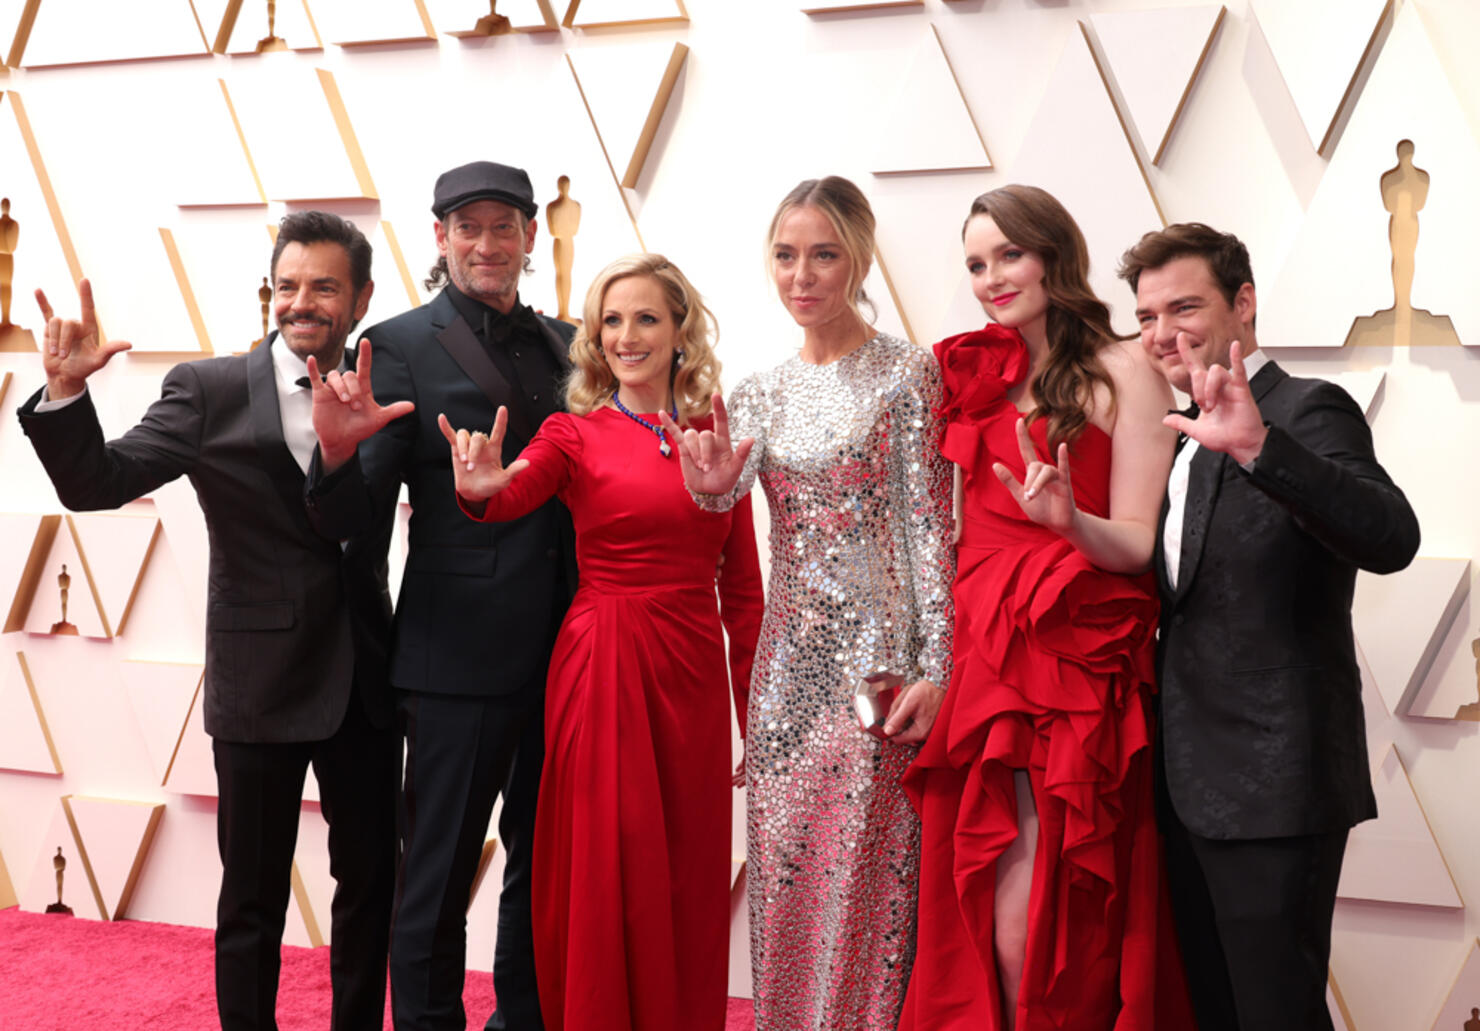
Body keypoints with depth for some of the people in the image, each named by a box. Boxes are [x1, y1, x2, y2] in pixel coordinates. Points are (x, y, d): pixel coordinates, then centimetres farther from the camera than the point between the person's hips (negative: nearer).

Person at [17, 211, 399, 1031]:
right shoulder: (208, 390, -7)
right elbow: (94, 485, -12)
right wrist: (65, 392, -27)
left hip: (365, 679, 3)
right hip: (262, 680, -3)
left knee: (372, 879, 15)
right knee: (253, 895, 9)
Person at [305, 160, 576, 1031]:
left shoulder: (567, 344, 9)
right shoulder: (403, 345, -6)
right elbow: (352, 519, -11)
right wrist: (341, 451, -30)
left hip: (566, 656, 6)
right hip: (457, 658, -5)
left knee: (544, 867, 19)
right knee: (438, 878, 6)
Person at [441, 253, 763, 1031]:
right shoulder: (575, 434, 0)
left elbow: (742, 586, 8)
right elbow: (512, 497, -21)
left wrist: (756, 712, 6)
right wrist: (481, 490, -45)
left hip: (694, 672, 3)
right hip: (604, 666, -3)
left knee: (690, 873, 10)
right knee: (606, 869, 3)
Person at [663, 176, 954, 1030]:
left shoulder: (907, 372, -4)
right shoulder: (762, 392, 11)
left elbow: (931, 525, -8)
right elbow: (728, 489, -4)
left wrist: (934, 667, -13)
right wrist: (713, 484, -29)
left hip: (878, 652, -5)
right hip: (789, 657, 5)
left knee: (864, 875, -2)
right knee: (782, 873, 10)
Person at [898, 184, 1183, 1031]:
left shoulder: (1123, 372, -2)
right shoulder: (980, 375, 14)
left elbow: (1138, 546, -7)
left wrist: (1068, 520, -26)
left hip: (1075, 668, -5)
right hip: (983, 664, 5)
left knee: (1038, 926, -5)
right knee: (981, 921, 5)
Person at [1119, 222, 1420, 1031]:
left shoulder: (1306, 410, -12)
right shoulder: (1188, 433, 14)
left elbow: (1391, 541, -30)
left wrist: (1257, 445, -41)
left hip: (1272, 783, -8)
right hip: (1192, 782, 8)